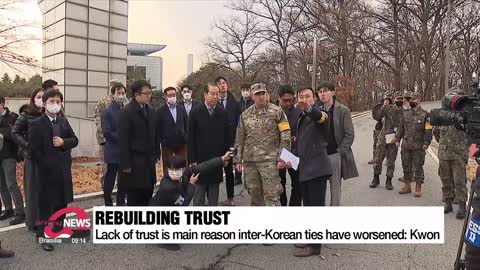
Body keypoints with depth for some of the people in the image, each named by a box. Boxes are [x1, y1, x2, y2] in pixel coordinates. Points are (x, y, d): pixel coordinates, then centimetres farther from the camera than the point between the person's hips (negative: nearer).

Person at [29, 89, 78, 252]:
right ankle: (44, 236, 14)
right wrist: (47, 167, -14)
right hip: (47, 171, -5)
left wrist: (63, 142, -11)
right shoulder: (36, 124, -8)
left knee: (62, 202, 14)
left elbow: (74, 140, 9)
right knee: (46, 204, 2)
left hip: (64, 169, 6)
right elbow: (35, 150, -12)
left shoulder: (63, 121, 11)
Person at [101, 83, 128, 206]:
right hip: (113, 152, -5)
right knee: (110, 179, 5)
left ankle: (121, 203, 24)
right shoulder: (107, 112, -6)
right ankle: (108, 204, 17)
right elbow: (106, 132, -15)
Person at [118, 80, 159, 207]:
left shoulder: (151, 111, 9)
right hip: (134, 162, -6)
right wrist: (125, 164, -15)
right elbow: (123, 140, -14)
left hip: (149, 161, 6)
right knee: (134, 197, 3)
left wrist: (156, 154, 9)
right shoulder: (126, 112, -11)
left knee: (147, 194, 11)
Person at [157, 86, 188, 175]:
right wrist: (162, 141, -5)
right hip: (167, 144, -2)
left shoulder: (181, 109, 8)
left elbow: (186, 125, 10)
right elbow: (158, 128, -2)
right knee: (167, 168, 6)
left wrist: (185, 138, 4)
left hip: (181, 143, 3)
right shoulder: (160, 111, -2)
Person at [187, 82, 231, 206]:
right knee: (199, 194, 4)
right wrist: (192, 160, -8)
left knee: (214, 195, 11)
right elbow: (190, 138, -5)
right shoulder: (195, 112, -4)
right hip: (200, 160, -2)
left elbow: (227, 137, 7)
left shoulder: (223, 113, 3)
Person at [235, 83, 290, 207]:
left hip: (269, 160, -4)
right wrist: (238, 159, 10)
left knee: (272, 195, -5)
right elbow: (240, 139, 14)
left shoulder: (277, 111, -2)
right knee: (254, 195, 14)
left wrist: (282, 157, -10)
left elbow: (285, 136, -5)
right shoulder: (245, 115, 11)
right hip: (249, 160, 5)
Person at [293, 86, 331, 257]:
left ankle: (315, 245, 4)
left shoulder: (319, 113, -7)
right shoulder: (302, 118, 17)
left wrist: (308, 108, -54)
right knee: (308, 205, 16)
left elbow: (320, 116, -34)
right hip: (305, 168, 9)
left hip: (317, 167, -9)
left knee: (317, 206, -3)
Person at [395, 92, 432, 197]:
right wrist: (397, 139, 12)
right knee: (406, 166, 11)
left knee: (418, 167, 1)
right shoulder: (406, 114, 10)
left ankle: (418, 188, 10)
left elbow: (428, 130, -6)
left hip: (418, 146, -5)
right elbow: (401, 128, 17)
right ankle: (407, 186, 23)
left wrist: (426, 143, -13)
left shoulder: (425, 115, -4)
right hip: (406, 146, 5)